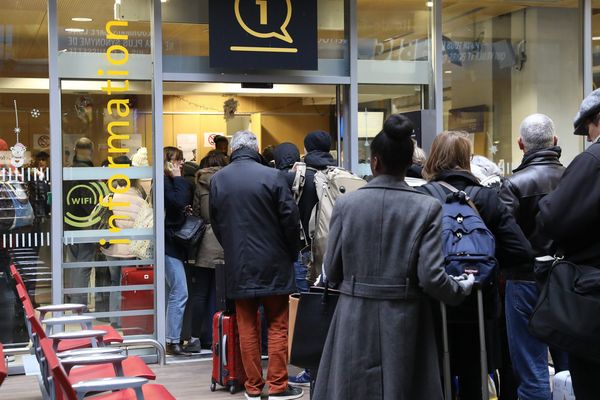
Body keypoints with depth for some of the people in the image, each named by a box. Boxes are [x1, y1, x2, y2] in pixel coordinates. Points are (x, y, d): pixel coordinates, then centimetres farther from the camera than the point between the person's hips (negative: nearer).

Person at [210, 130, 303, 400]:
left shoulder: (218, 179, 1)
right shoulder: (272, 176, -11)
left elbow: (215, 223, 9)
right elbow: (290, 218, -8)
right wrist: (291, 253, 7)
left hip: (238, 265, 3)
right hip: (272, 264, -3)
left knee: (247, 328, 8)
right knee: (278, 326, 5)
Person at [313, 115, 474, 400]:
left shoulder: (345, 204, -4)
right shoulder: (427, 207, -7)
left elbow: (332, 272, 1)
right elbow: (431, 277, -12)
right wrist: (461, 290, 8)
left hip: (356, 317, 1)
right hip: (404, 320, -1)